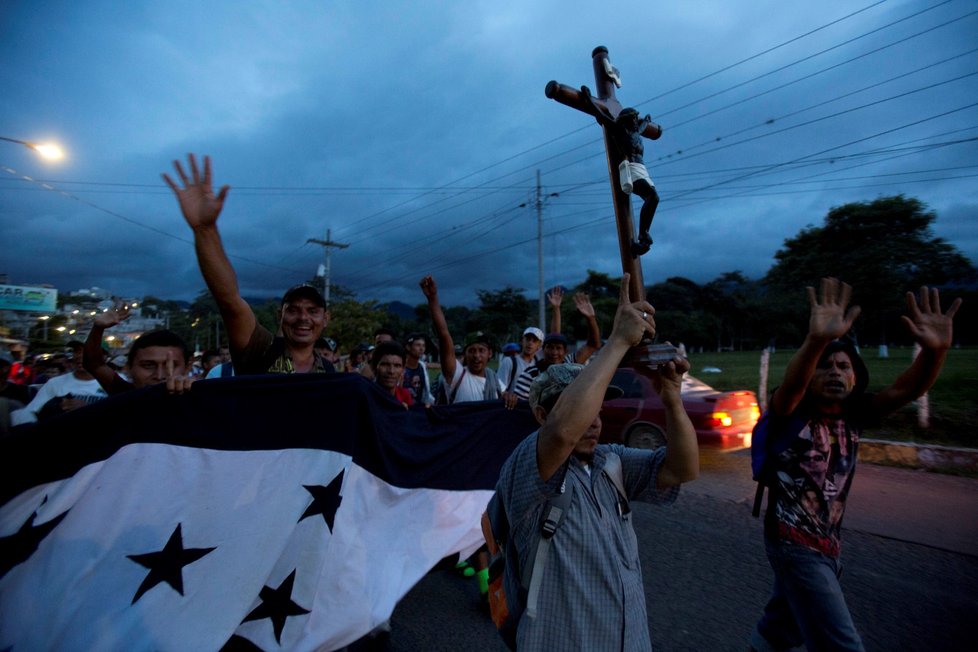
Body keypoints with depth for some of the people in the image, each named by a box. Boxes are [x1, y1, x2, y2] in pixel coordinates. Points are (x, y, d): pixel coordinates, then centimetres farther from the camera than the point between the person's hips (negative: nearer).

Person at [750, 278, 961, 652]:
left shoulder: (854, 416, -2)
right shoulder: (790, 413, -17)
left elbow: (906, 389, -17)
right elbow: (789, 384, -40)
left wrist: (935, 350, -35)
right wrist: (817, 339, -57)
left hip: (828, 545, 6)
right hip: (793, 543, -6)